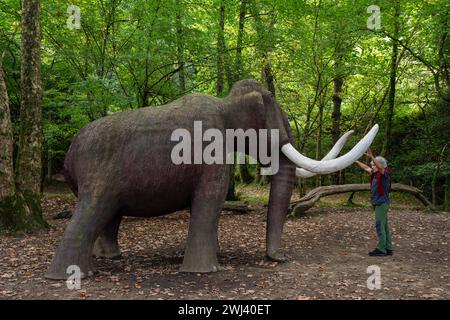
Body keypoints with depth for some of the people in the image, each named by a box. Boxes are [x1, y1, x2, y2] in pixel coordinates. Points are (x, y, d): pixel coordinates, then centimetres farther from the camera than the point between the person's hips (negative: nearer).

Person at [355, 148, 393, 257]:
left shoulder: (385, 174, -11)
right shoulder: (376, 174, 12)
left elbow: (380, 167, -32)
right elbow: (366, 168, 26)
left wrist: (371, 157, -43)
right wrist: (356, 161, 31)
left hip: (382, 203, -9)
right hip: (378, 203, 9)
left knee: (380, 225, -9)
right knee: (384, 226, 11)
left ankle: (381, 249, -6)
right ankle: (388, 249, 16)